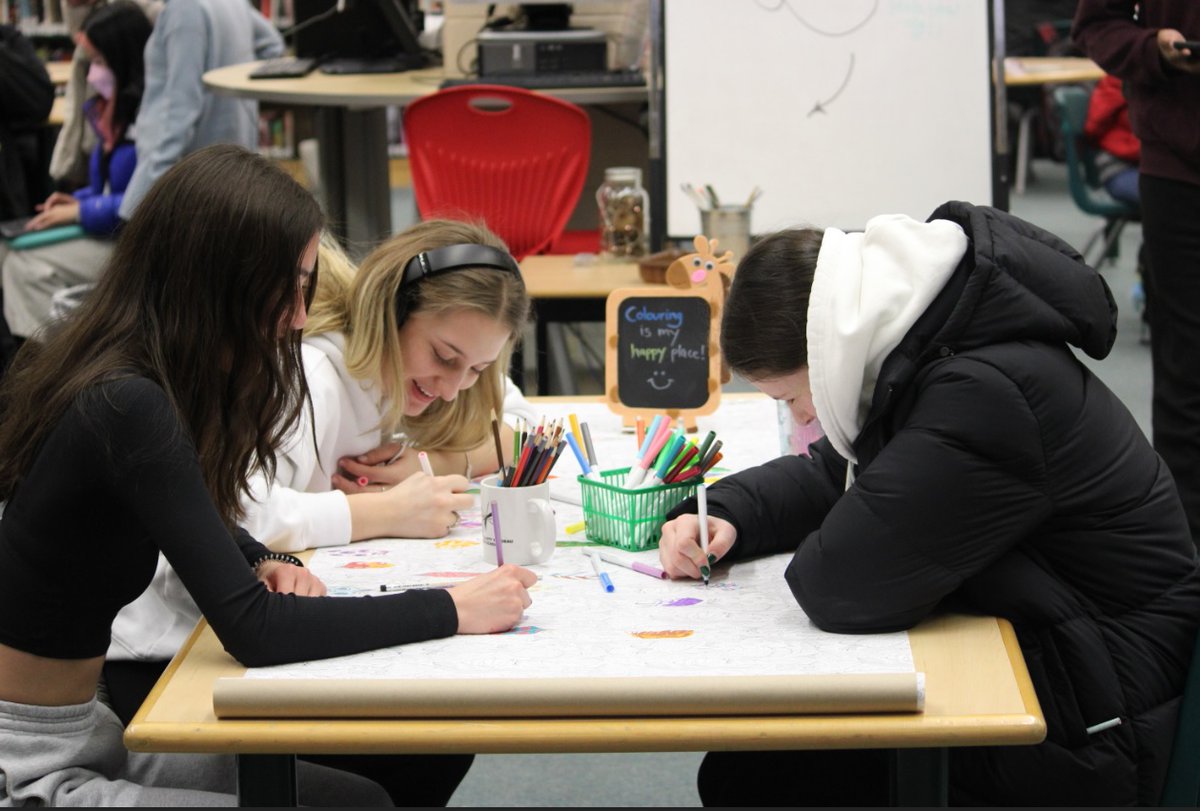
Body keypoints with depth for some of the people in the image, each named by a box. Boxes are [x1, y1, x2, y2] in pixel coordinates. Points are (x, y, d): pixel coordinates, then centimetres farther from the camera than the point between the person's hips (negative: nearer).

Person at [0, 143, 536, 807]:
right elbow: (254, 630, -26)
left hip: (79, 732, 9)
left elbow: (197, 526, 21)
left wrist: (264, 564, 0)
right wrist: (452, 610, -19)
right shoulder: (128, 408, -25)